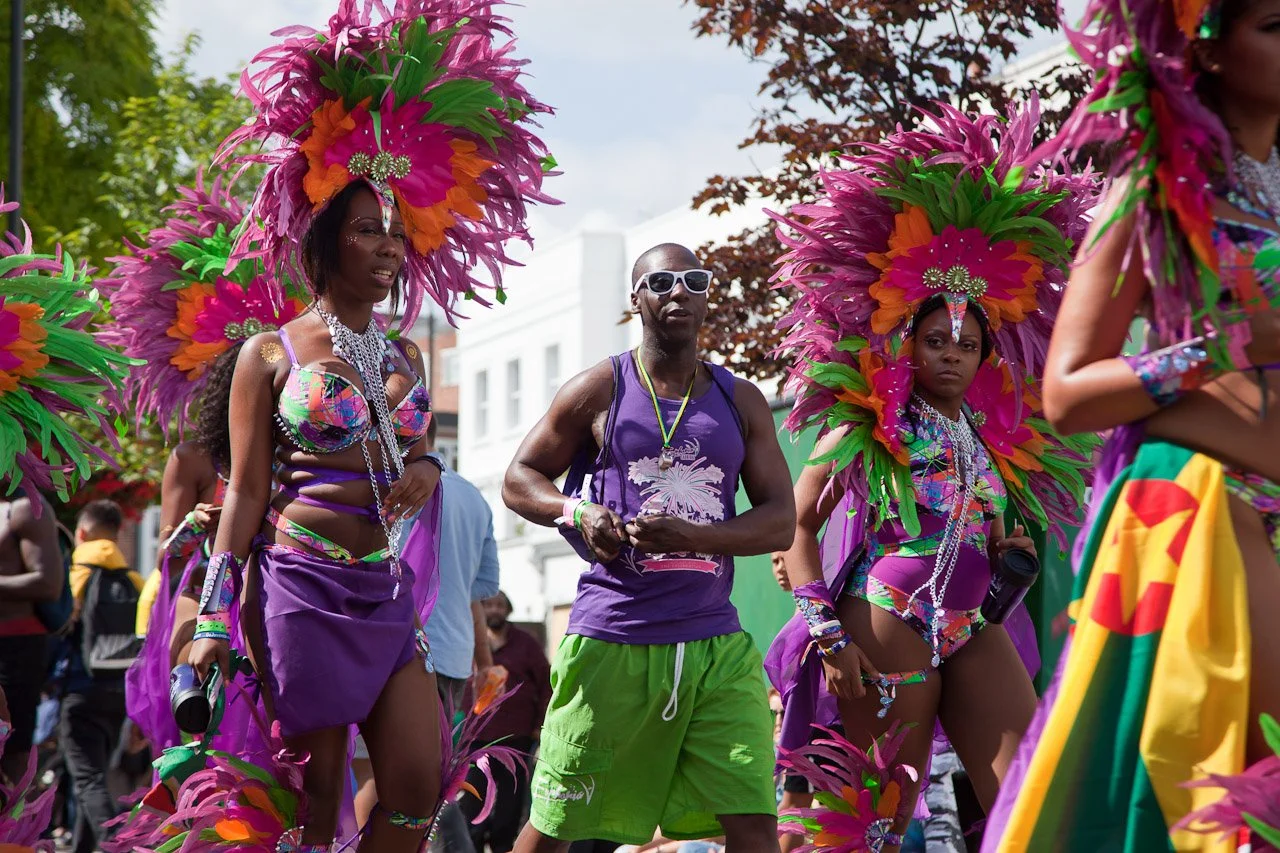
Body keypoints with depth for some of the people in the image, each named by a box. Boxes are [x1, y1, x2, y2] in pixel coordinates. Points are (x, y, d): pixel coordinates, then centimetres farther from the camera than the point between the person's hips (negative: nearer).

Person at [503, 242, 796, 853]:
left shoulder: (741, 402, 12)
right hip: (611, 641, -2)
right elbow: (519, 480, 11)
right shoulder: (600, 390, 6)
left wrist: (691, 537, -13)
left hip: (715, 643, 2)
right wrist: (576, 512, -11)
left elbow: (780, 520, 5)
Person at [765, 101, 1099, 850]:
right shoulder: (866, 430, 1)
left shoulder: (999, 438, 17)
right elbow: (795, 527, -4)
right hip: (887, 624, -5)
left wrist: (1017, 549, 5)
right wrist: (828, 633, -12)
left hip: (977, 631, 5)